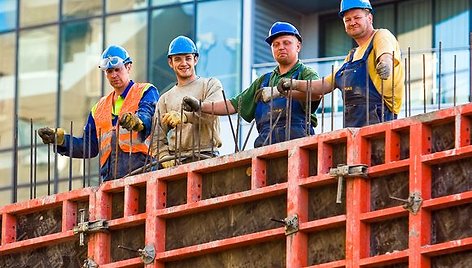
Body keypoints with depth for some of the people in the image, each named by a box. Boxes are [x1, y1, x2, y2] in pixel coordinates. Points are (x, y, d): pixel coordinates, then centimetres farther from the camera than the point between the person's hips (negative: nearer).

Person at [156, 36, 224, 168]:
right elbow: (158, 137, 16)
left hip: (205, 157, -3)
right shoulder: (165, 99, 23)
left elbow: (211, 112, -8)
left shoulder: (211, 85, 13)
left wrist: (184, 116, -25)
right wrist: (165, 157, -4)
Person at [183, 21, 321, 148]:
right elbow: (234, 105, 31)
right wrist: (201, 107, 18)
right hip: (266, 144, 5)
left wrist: (278, 91, -26)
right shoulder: (264, 81, 32)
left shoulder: (306, 74, 12)